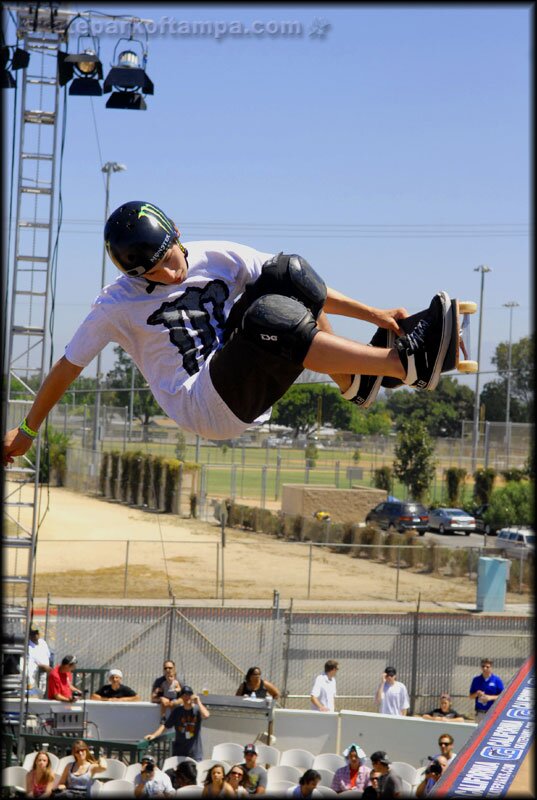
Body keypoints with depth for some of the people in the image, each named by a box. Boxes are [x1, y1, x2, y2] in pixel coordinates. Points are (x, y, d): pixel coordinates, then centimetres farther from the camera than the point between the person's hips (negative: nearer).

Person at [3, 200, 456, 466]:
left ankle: (353, 381, -15)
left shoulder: (219, 258, 5)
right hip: (204, 410, -5)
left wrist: (372, 314, -3)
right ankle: (407, 362, -39)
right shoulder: (117, 307, -3)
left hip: (251, 388, 5)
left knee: (284, 274, -13)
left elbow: (304, 287, 3)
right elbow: (67, 368, 5)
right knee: (268, 321, -33)